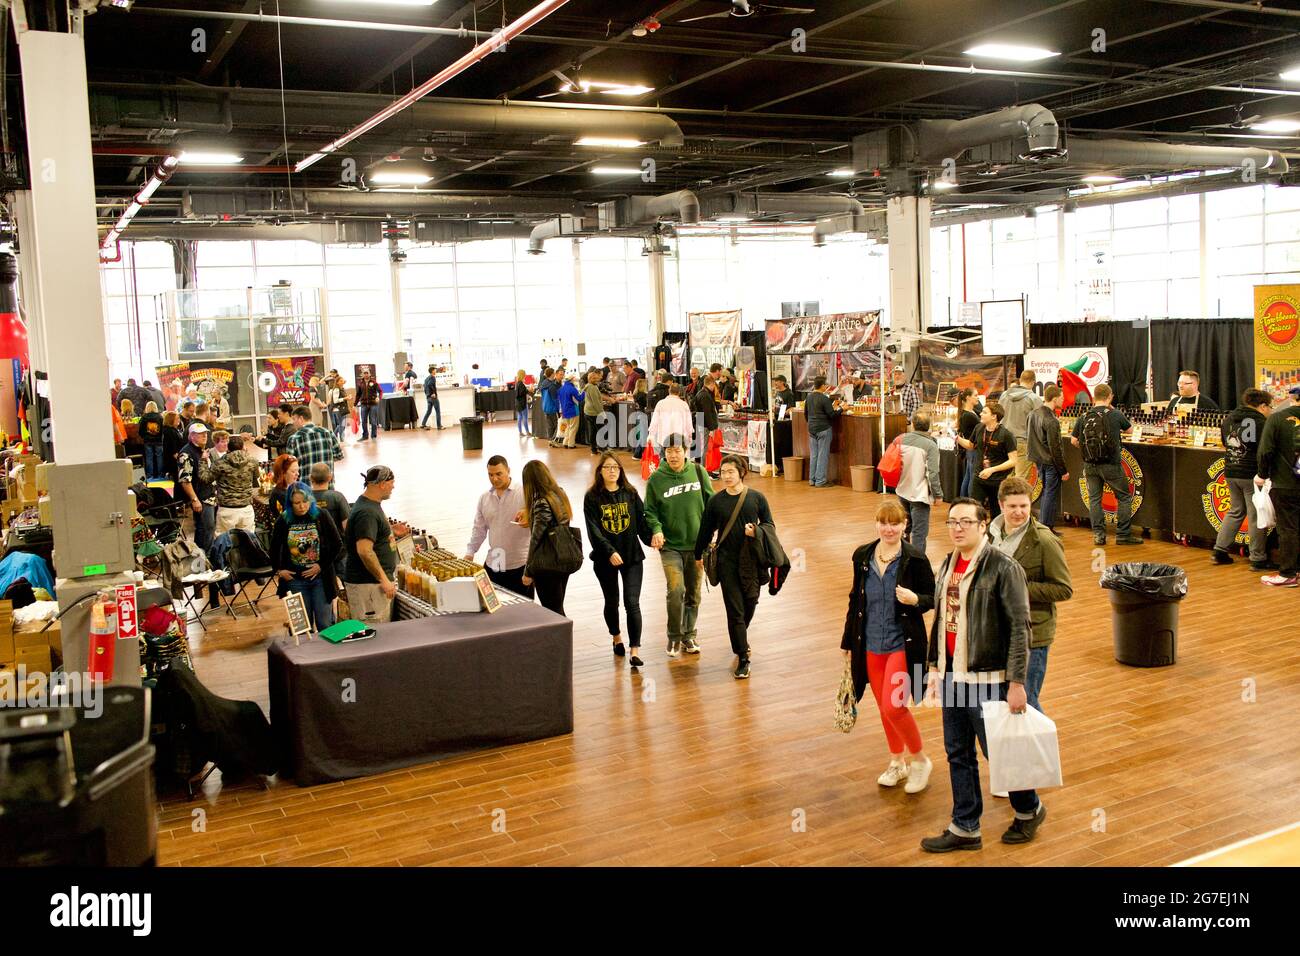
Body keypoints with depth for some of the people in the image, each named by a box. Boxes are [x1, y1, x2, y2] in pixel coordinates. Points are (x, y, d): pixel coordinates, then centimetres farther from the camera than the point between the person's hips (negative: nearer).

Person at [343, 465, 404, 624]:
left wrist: (391, 530, 17)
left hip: (377, 580, 10)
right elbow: (364, 550, -27)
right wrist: (384, 580, -25)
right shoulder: (367, 512, -20)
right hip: (368, 585, -10)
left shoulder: (371, 505, 13)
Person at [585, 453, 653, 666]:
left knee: (632, 602, -8)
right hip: (605, 559, 0)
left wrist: (651, 539, -17)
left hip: (632, 556, 0)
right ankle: (616, 637, 42)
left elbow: (641, 522, 1)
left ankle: (634, 651, -7)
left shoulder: (631, 494, 3)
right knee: (612, 602, 15)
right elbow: (593, 530, -11)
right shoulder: (592, 497, -4)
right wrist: (610, 551, -22)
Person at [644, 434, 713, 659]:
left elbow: (711, 502, 7)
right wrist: (656, 529, -18)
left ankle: (689, 635, 29)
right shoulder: (656, 479, -5)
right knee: (676, 590, -16)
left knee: (693, 594, 11)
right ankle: (674, 636, 4)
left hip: (696, 543, 3)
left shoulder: (698, 472, 0)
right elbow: (650, 511, 0)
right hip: (671, 545, -2)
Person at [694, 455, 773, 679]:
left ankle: (740, 638, 45)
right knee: (735, 610, -3)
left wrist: (756, 532, -14)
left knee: (750, 603, 14)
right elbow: (706, 531, 10)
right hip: (727, 562, -1)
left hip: (752, 560, 1)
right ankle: (742, 659, 4)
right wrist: (698, 555, 18)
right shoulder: (715, 501, -1)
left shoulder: (757, 497, -1)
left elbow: (770, 525, 6)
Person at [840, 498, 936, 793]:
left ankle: (920, 759, 13)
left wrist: (915, 600, -26)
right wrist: (848, 643, 13)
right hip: (871, 645, 5)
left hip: (903, 644, -5)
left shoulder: (915, 559, -11)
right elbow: (855, 600, 10)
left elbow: (933, 597, -3)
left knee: (893, 707, -11)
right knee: (884, 708, 14)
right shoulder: (863, 556, 1)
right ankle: (897, 762, 34)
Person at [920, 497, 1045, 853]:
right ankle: (965, 829, 24)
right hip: (952, 676, 7)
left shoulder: (1003, 568, -14)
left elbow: (1020, 627, -16)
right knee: (958, 755, 12)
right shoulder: (948, 565, 9)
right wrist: (935, 667, 16)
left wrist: (1016, 682, -18)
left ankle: (1029, 811, 31)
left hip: (988, 679, -7)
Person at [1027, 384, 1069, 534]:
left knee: (1045, 492, 18)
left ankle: (1042, 525, 24)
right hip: (1050, 462, -9)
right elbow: (1055, 448, -20)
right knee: (1051, 495, 0)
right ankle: (1047, 528, 4)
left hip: (1038, 459, 9)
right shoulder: (1051, 421, -21)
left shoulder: (1033, 414, 6)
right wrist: (1063, 471, -13)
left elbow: (1030, 438, 15)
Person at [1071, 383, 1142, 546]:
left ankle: (1098, 534, 11)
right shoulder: (1115, 415, -8)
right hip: (1111, 465, -3)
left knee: (1094, 499, 12)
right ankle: (1123, 534, 8)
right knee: (1124, 497, 9)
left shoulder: (1084, 417, -2)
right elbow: (1129, 429, 11)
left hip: (1090, 465, 3)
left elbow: (1073, 441, 3)